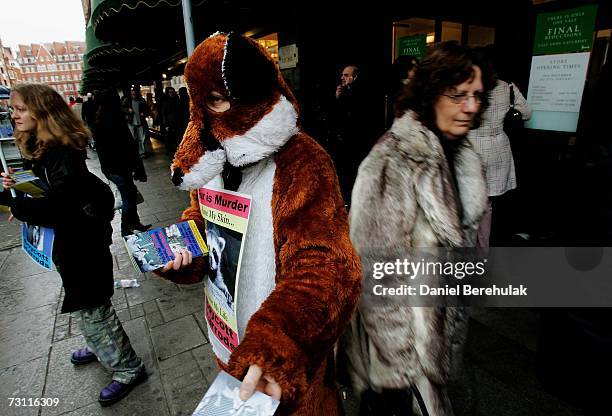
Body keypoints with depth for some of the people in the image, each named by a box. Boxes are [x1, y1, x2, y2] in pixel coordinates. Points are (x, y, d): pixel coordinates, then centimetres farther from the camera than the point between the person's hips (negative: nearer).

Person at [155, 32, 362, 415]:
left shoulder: (302, 163, -26)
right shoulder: (212, 158, -3)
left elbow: (325, 268, -33)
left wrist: (273, 345, -48)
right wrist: (180, 247, -13)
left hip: (286, 343, -6)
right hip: (229, 327, 6)